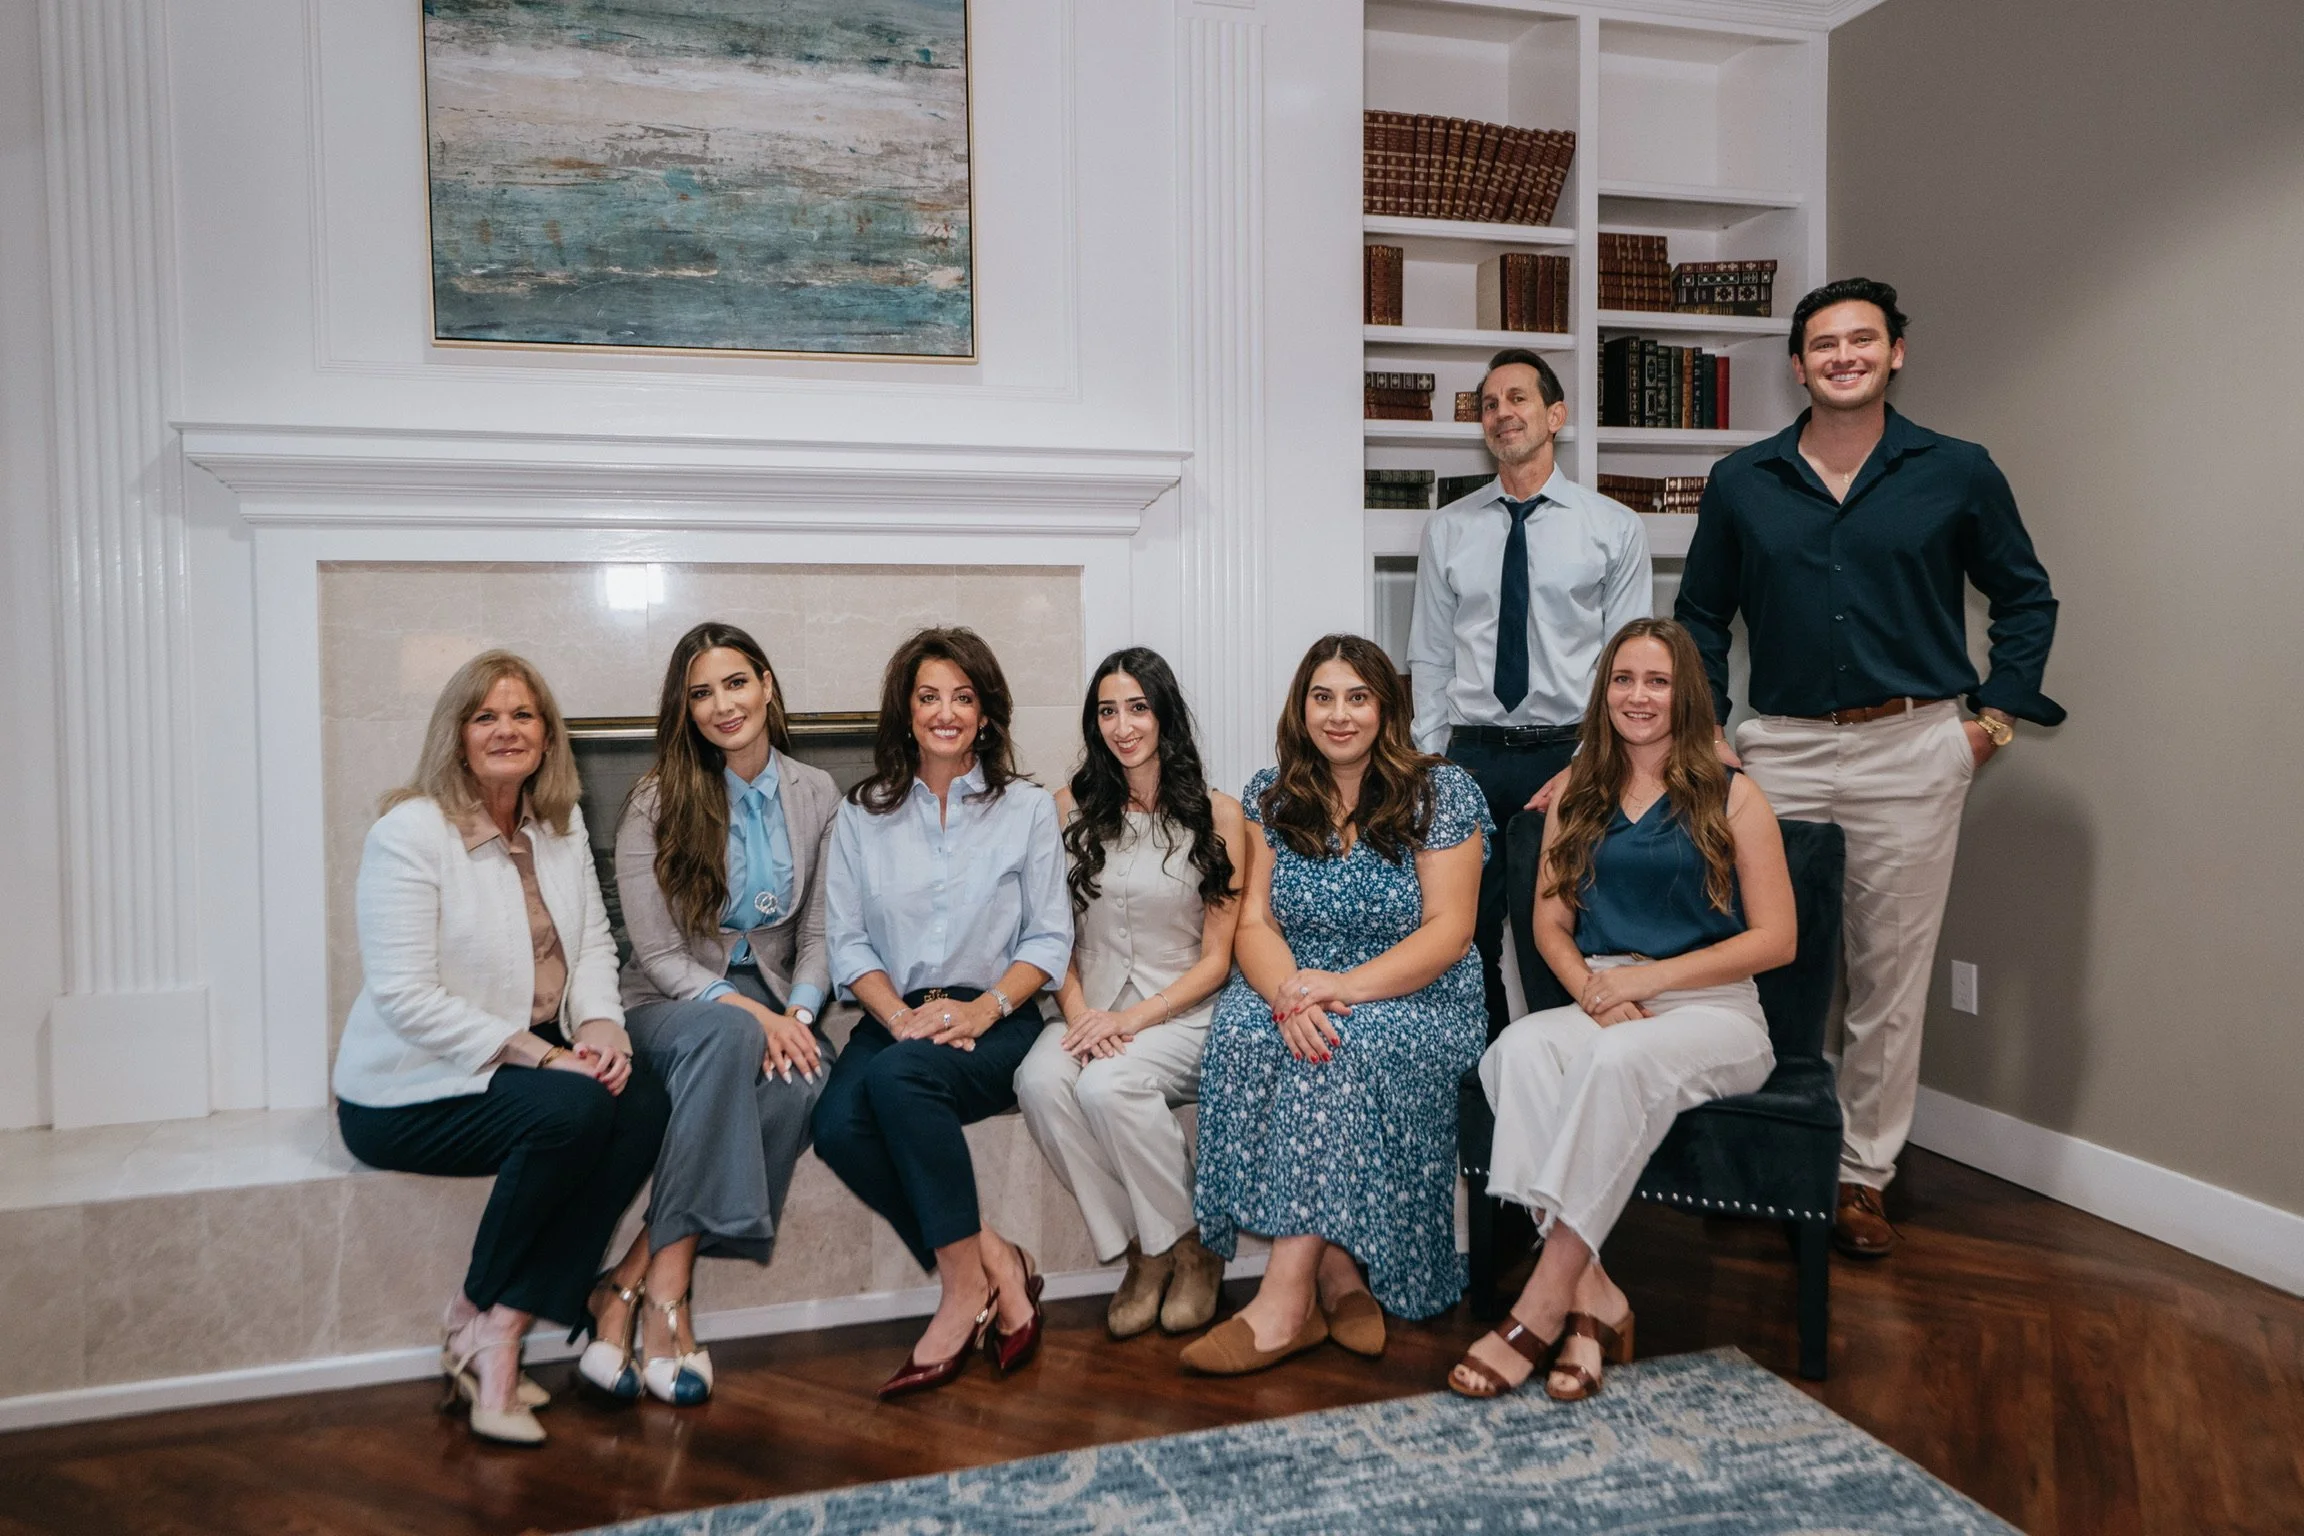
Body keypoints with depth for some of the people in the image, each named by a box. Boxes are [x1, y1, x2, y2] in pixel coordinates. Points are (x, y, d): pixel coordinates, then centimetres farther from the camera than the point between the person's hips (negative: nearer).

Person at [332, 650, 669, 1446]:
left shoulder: (561, 826, 9)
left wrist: (601, 1023, -11)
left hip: (534, 1055, 7)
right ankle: (480, 1319, -9)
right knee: (572, 1111, -31)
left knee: (643, 1103, -21)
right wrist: (534, 1053, -23)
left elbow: (594, 942, 10)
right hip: (409, 1089, -7)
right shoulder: (409, 831, -14)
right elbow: (404, 998, -20)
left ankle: (500, 1326, -14)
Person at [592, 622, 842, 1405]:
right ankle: (667, 1287, -32)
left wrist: (796, 1015, -13)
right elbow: (660, 956, -7)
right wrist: (749, 1012, -21)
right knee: (728, 1035, -38)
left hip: (775, 1002, 3)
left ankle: (630, 1278, -27)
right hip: (673, 1005, -2)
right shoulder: (657, 803, -4)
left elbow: (818, 935, 6)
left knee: (802, 1081, -33)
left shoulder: (815, 795, 5)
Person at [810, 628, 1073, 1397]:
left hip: (994, 1018, -2)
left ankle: (964, 1282, -20)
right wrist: (901, 1015, -13)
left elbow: (1049, 938, 3)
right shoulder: (861, 815, 13)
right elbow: (846, 941, 5)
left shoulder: (1028, 808, 8)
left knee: (897, 1075, -34)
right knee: (837, 1125, -29)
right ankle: (994, 1261, -16)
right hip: (895, 1017, 3)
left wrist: (984, 1009, -14)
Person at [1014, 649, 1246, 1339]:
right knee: (1039, 1080, -29)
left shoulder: (1216, 815, 0)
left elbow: (1217, 958, -2)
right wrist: (1077, 1011, -10)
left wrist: (1131, 1018, -14)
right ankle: (1142, 1251, -10)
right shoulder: (1073, 807, 9)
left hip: (1181, 1015, -3)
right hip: (1092, 1010, 3)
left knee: (1107, 1086, -32)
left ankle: (1191, 1249, -6)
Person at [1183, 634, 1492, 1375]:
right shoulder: (1271, 796, 9)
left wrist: (1345, 987, -22)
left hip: (1418, 1000, -3)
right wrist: (1288, 993, -22)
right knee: (1241, 1028, -31)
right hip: (1297, 989, 3)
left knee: (1347, 1045, -35)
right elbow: (1254, 922, 2)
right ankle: (1336, 1272, -25)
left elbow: (1448, 931, -8)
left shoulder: (1443, 792, -1)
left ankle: (1286, 1299, -31)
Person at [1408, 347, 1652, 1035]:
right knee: (1467, 934, 2)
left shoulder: (1615, 528, 5)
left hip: (1572, 753, -1)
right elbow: (1430, 660, 10)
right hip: (1472, 757, 2)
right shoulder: (1447, 530, 10)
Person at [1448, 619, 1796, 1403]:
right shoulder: (1577, 796, 16)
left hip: (1711, 1010, -3)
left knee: (1621, 1058, -38)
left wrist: (1649, 976, -11)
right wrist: (1593, 992, -10)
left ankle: (1543, 1307, -32)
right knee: (1518, 1049, -32)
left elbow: (1775, 939, -1)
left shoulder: (1732, 799, 4)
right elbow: (1551, 923, 12)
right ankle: (1593, 1295, -33)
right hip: (1602, 1005, 3)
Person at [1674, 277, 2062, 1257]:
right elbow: (1700, 617, 13)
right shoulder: (1741, 484, 5)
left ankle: (1864, 1175, 18)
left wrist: (1997, 715, 3)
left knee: (1889, 974, 5)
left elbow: (2026, 598, 11)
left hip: (1912, 751, -1)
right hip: (1780, 750, 1)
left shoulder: (1957, 474, 2)